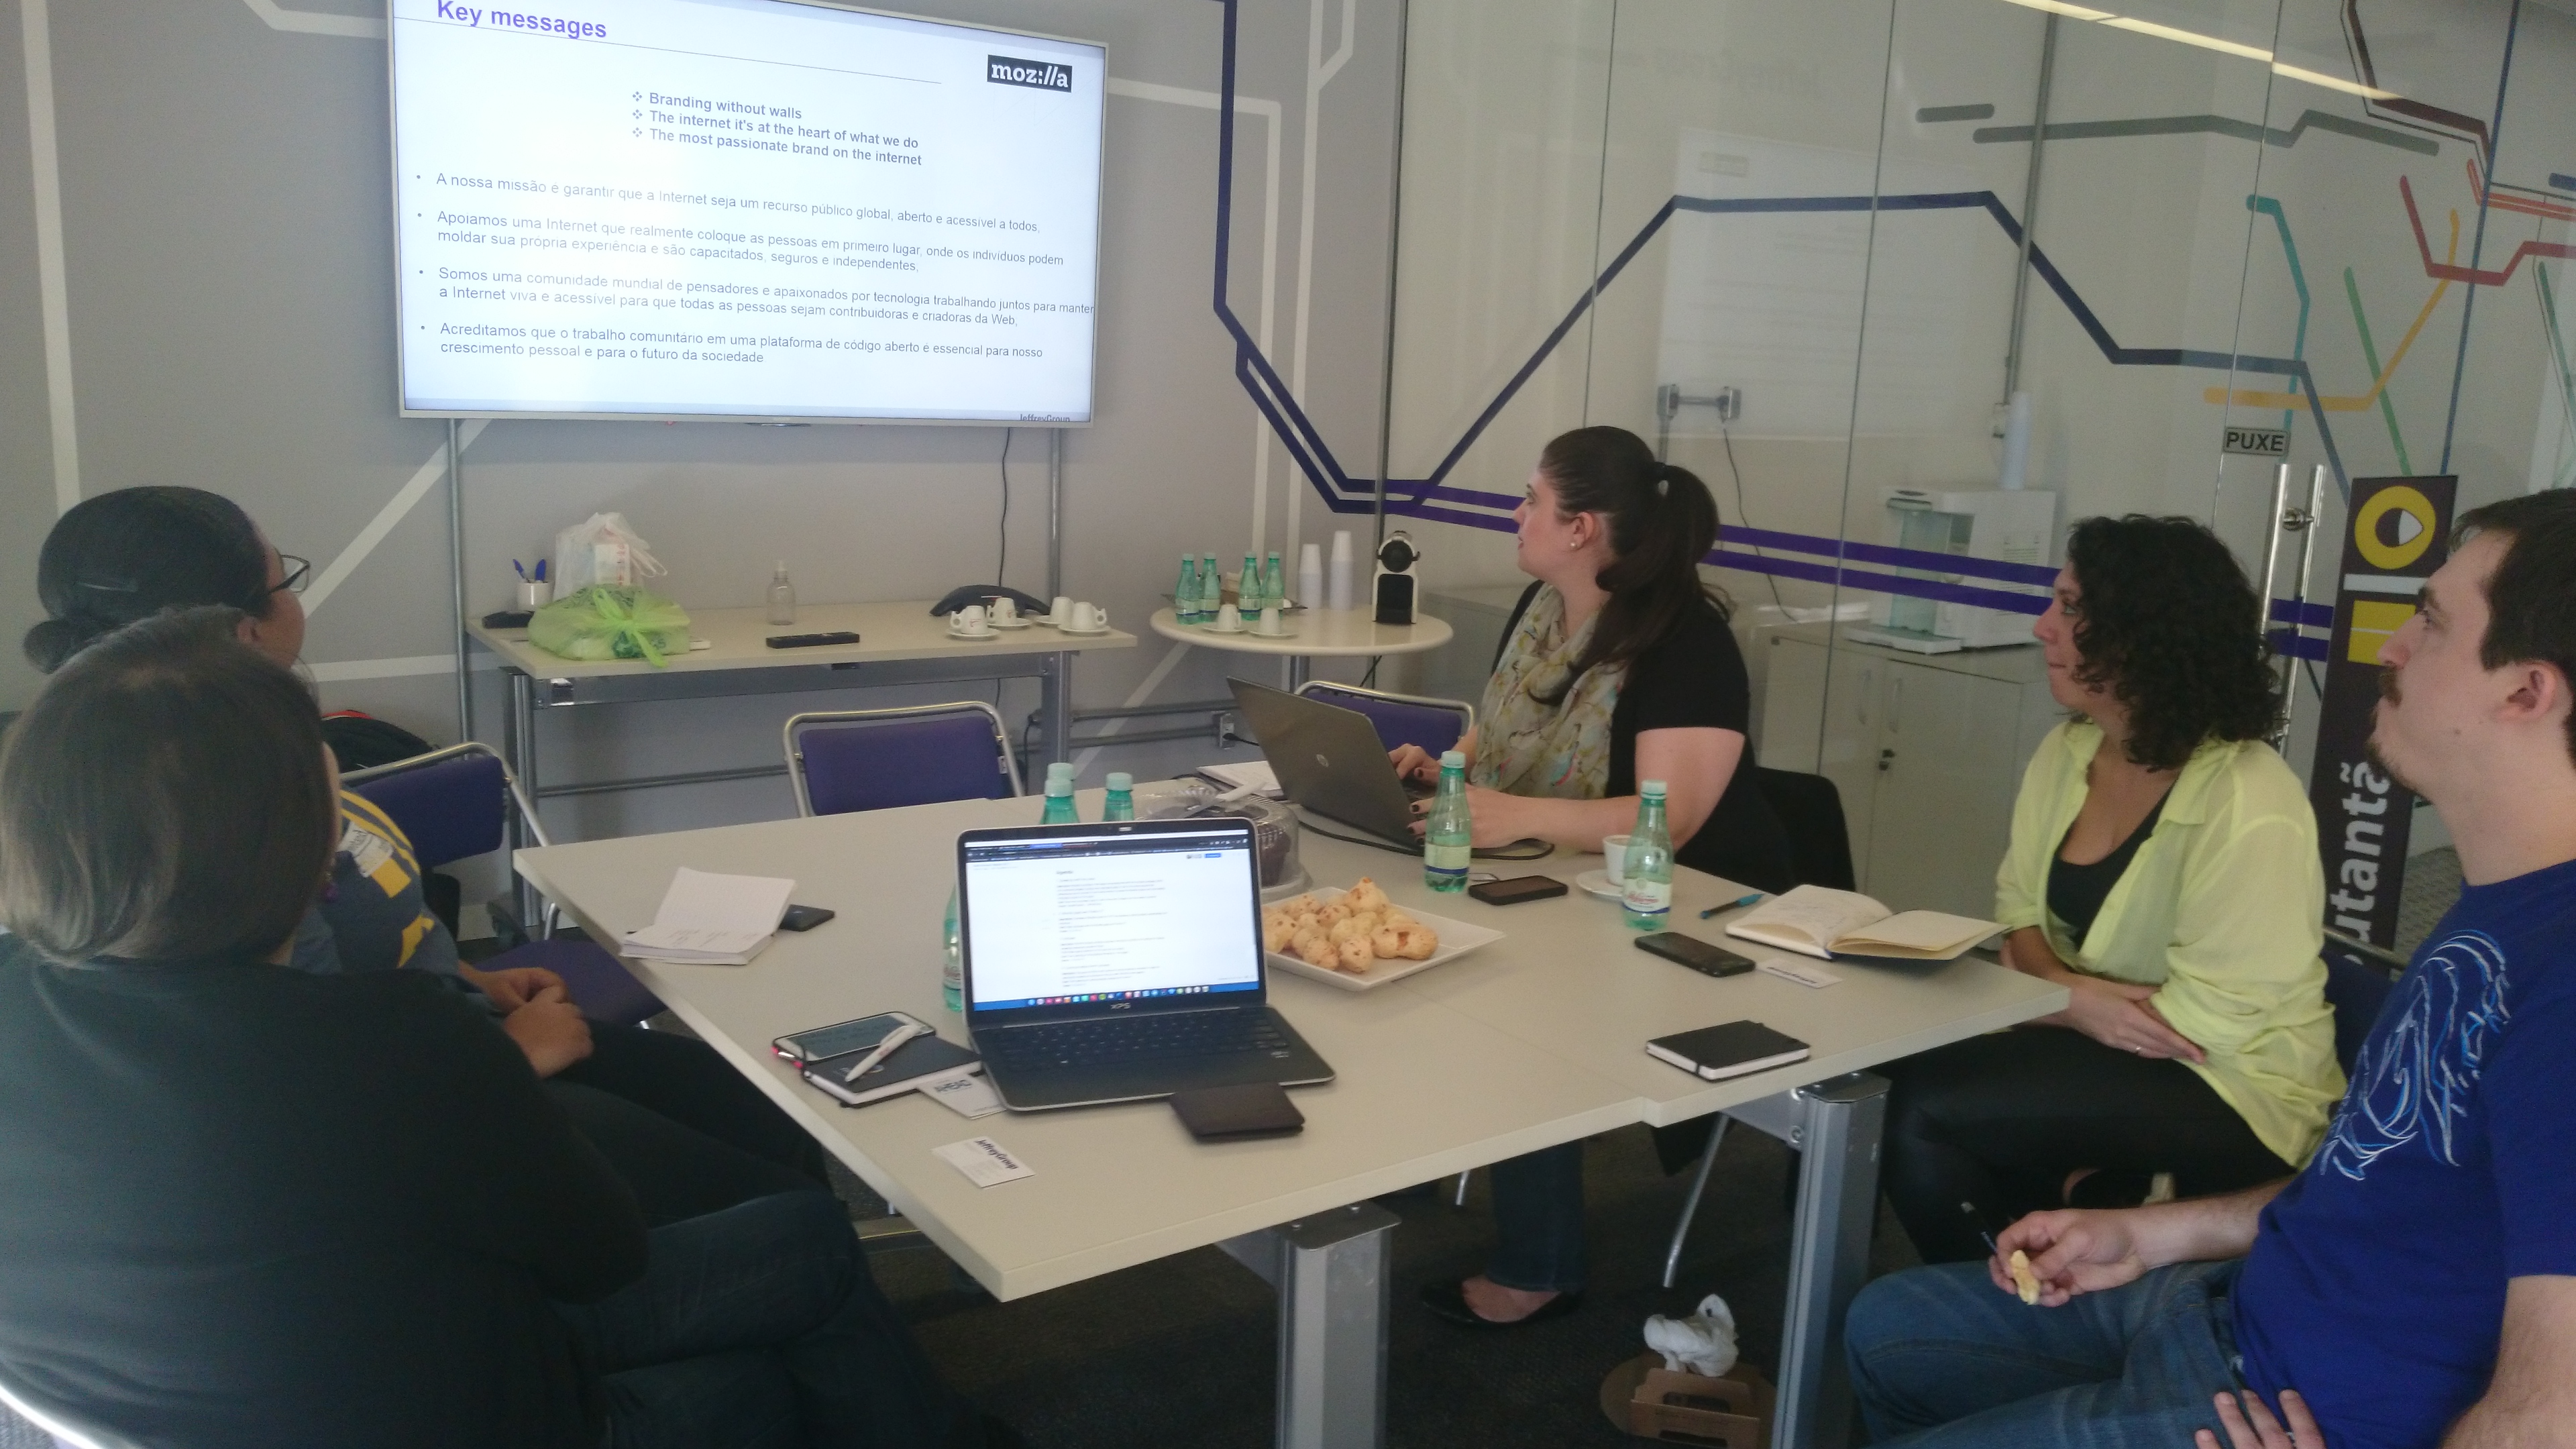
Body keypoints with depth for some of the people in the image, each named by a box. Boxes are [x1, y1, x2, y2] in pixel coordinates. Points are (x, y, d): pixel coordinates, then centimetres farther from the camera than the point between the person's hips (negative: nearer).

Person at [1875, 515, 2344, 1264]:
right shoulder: (2067, 751, 3)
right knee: (1893, 1068, -16)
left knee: (1926, 1112, -26)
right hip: (2090, 1043, 8)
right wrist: (2068, 991, -15)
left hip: (2230, 1090, -7)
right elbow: (2020, 910, 7)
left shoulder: (2248, 805, -23)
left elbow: (2211, 1015, -23)